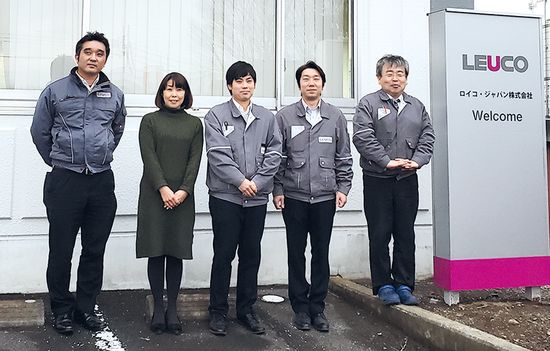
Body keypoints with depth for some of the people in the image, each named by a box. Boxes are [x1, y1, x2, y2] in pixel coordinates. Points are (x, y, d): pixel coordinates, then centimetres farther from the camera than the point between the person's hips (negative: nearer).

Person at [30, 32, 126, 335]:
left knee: (95, 250, 9)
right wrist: (57, 161, 13)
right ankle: (62, 309, 21)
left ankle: (86, 307, 24)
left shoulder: (115, 95, 8)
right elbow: (39, 131, 9)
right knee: (61, 250, 5)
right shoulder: (55, 91, 1)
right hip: (63, 181, -2)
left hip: (102, 181, 3)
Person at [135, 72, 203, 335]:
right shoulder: (150, 120, 6)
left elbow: (195, 160, 2)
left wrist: (183, 190, -10)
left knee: (176, 253, 4)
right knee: (156, 252, 2)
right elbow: (149, 157, -4)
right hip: (154, 194, -1)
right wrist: (163, 188, -14)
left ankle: (172, 308, 13)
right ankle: (158, 307, 13)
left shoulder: (194, 124, 11)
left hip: (182, 196, 1)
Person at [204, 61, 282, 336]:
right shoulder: (216, 115, 0)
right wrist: (241, 181, -14)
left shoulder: (267, 117, 10)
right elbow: (217, 154, -10)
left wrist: (257, 182, -8)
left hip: (257, 198, 3)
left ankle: (246, 309, 25)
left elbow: (274, 153, 4)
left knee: (251, 254, 11)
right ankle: (218, 311, 18)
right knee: (223, 254, 4)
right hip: (225, 196, -3)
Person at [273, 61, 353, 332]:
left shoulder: (336, 117, 7)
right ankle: (300, 307, 20)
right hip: (293, 196, -1)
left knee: (321, 253, 7)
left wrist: (343, 187, 1)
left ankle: (317, 307, 20)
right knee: (296, 253, 6)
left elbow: (343, 157, 9)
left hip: (325, 196, 1)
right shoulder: (284, 117, 3)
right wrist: (277, 189, -2)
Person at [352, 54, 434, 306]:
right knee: (379, 235, 3)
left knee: (406, 235, 9)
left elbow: (427, 137, 9)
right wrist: (387, 161, -18)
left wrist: (417, 160, -9)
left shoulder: (416, 106, 15)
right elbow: (362, 137, -12)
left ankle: (404, 285, 20)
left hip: (407, 180, 4)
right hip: (377, 181, -4)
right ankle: (383, 285, 14)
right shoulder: (368, 104, -1)